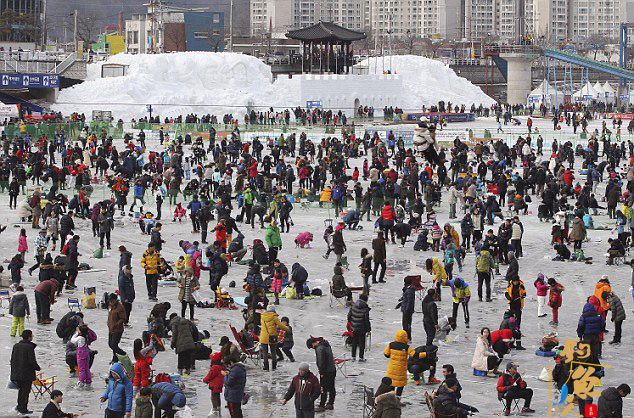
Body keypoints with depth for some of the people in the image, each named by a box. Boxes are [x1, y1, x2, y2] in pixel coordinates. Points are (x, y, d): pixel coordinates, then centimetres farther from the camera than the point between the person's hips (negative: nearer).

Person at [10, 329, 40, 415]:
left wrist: (13, 372, 18)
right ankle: (23, 409, 5)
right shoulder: (29, 347, -17)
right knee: (25, 391, 2)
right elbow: (32, 361, -19)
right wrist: (38, 368, 0)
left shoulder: (16, 346, 5)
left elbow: (12, 360, 11)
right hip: (27, 374, -7)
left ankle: (19, 406, 27)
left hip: (17, 373, 7)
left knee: (21, 389, 21)